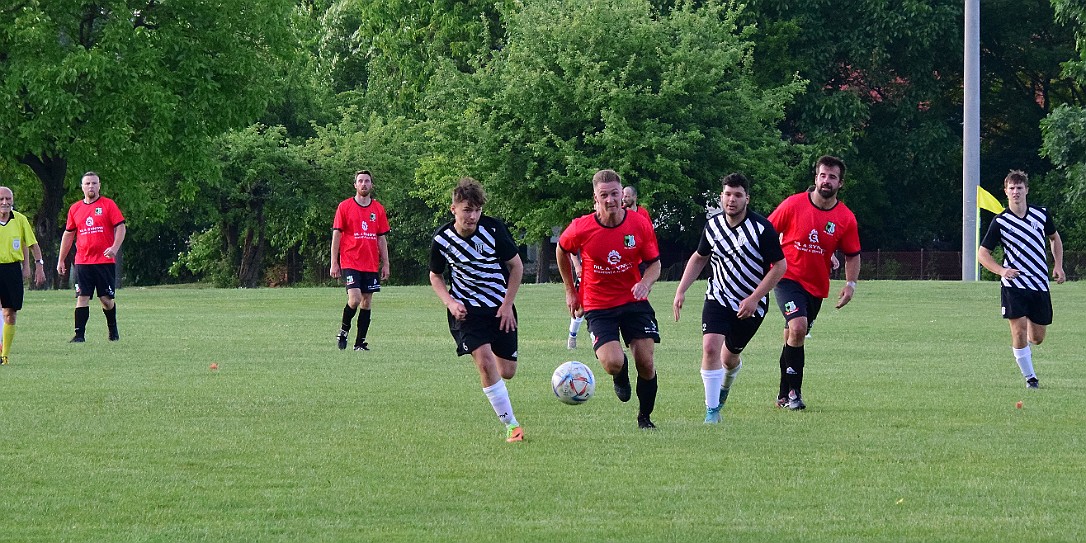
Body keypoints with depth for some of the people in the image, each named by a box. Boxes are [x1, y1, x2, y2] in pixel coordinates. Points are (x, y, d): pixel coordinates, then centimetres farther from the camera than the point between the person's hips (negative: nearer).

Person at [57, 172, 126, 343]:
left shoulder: (108, 205, 1)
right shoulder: (75, 209, 11)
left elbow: (120, 227, -3)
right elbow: (68, 235, 17)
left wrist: (114, 248, -19)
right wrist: (61, 260, 16)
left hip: (105, 261, -2)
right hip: (82, 262, 2)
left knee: (107, 298, 2)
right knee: (82, 297, -5)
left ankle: (113, 331, 22)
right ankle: (79, 334, -6)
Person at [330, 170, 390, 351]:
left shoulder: (378, 209, 10)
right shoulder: (344, 207, 1)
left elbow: (382, 238, 13)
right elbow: (336, 235, 1)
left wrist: (385, 264, 8)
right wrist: (334, 263, -4)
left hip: (371, 265, 3)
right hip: (350, 263, -3)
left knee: (367, 302, 2)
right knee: (355, 299, -17)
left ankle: (360, 342, 9)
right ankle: (344, 329, 9)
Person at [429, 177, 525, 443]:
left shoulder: (493, 229, -13)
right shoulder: (441, 239, -10)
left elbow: (516, 266, -1)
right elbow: (435, 275, 7)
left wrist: (507, 304, -5)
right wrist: (450, 303, -9)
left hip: (500, 306, 1)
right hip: (466, 308, -1)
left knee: (507, 371, 2)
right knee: (484, 361, -22)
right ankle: (511, 425, -16)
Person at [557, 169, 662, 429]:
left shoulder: (640, 225, -9)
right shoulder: (581, 228, -13)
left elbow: (654, 262, 3)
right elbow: (561, 250, 9)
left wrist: (645, 282, -20)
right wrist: (570, 291, 12)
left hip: (634, 301, 2)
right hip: (598, 307, -2)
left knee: (646, 363, -5)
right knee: (613, 363, -21)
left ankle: (645, 417, 19)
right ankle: (621, 380, 19)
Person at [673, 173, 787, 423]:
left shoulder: (762, 228, -17)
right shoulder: (713, 226, -3)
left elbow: (780, 266, -13)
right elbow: (699, 258, 15)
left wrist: (754, 298, -19)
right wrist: (681, 290, 5)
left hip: (750, 305, -2)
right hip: (718, 298, 2)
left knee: (729, 358, 11)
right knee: (710, 348, -20)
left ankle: (725, 386, 48)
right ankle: (712, 410, -13)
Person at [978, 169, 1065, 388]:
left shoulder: (1041, 214, 3)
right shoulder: (1000, 222, -5)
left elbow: (1054, 238, 21)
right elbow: (982, 253, -1)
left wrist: (1058, 266, 8)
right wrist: (1002, 270, -18)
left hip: (1040, 284, 3)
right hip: (1013, 284, -3)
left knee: (1037, 337, 6)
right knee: (1019, 330, -13)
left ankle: (1022, 350, 40)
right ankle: (1030, 376, 0)